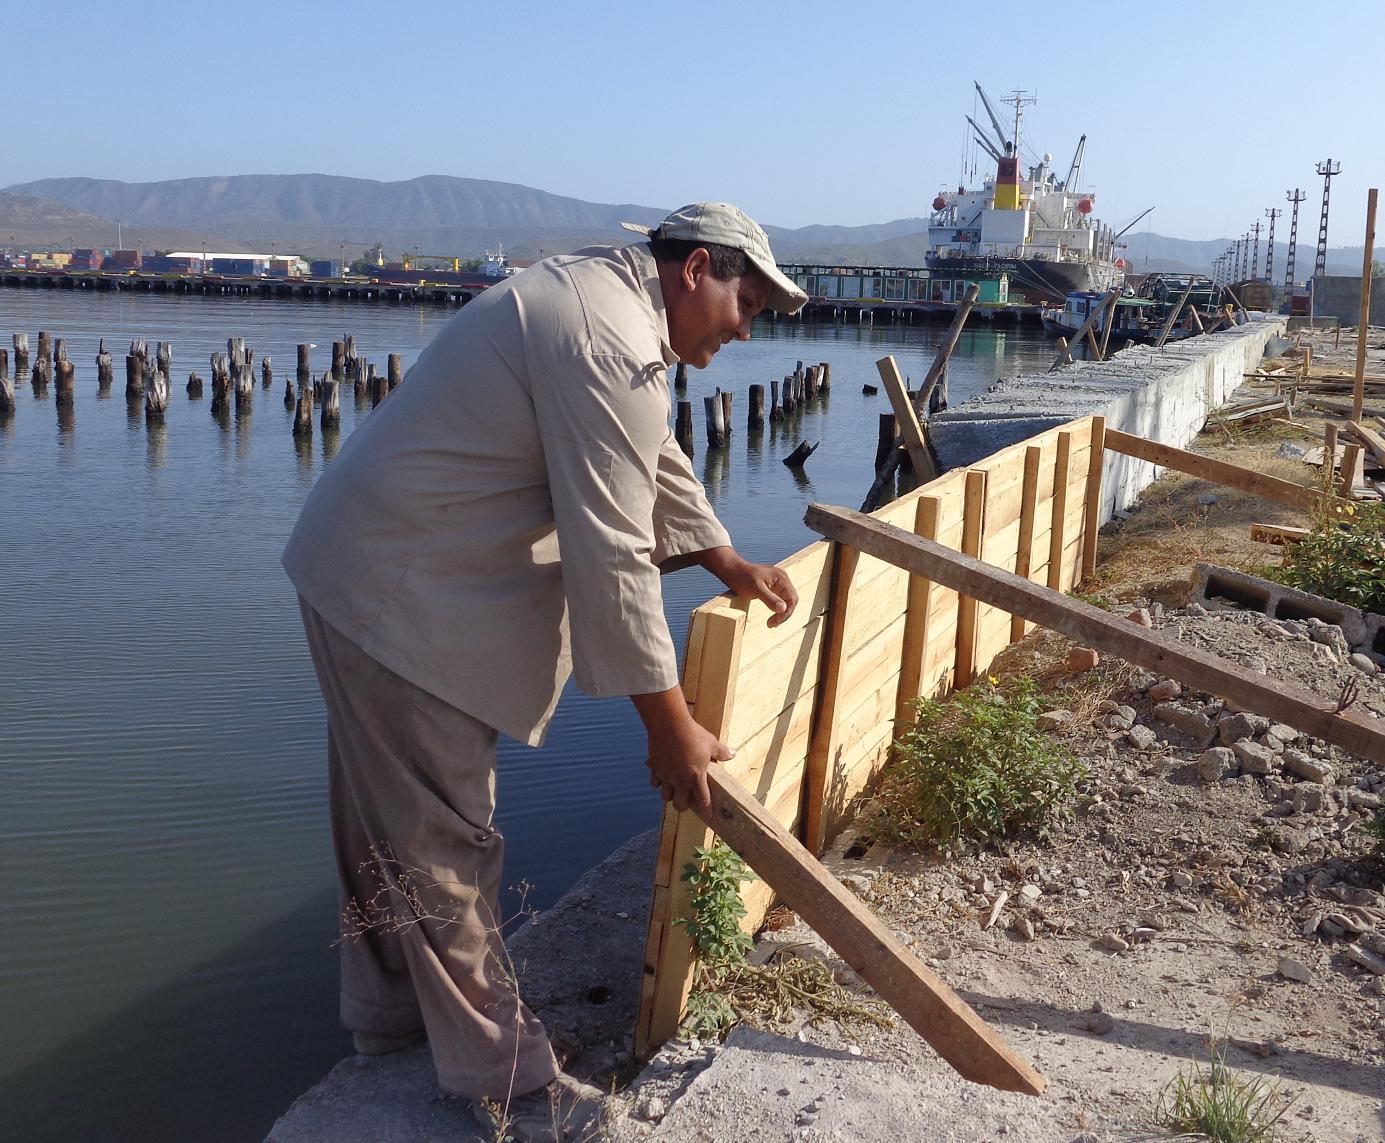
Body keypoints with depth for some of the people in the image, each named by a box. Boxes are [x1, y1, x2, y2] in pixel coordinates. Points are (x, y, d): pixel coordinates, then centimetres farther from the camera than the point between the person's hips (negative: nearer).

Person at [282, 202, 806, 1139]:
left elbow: (656, 465, 23)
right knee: (443, 840, 0)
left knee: (396, 819, 22)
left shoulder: (599, 293, 11)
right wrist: (671, 729, -16)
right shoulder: (614, 347, -24)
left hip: (370, 572, 11)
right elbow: (612, 556, -25)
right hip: (403, 601, -11)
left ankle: (391, 1011, 39)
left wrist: (732, 565, 30)